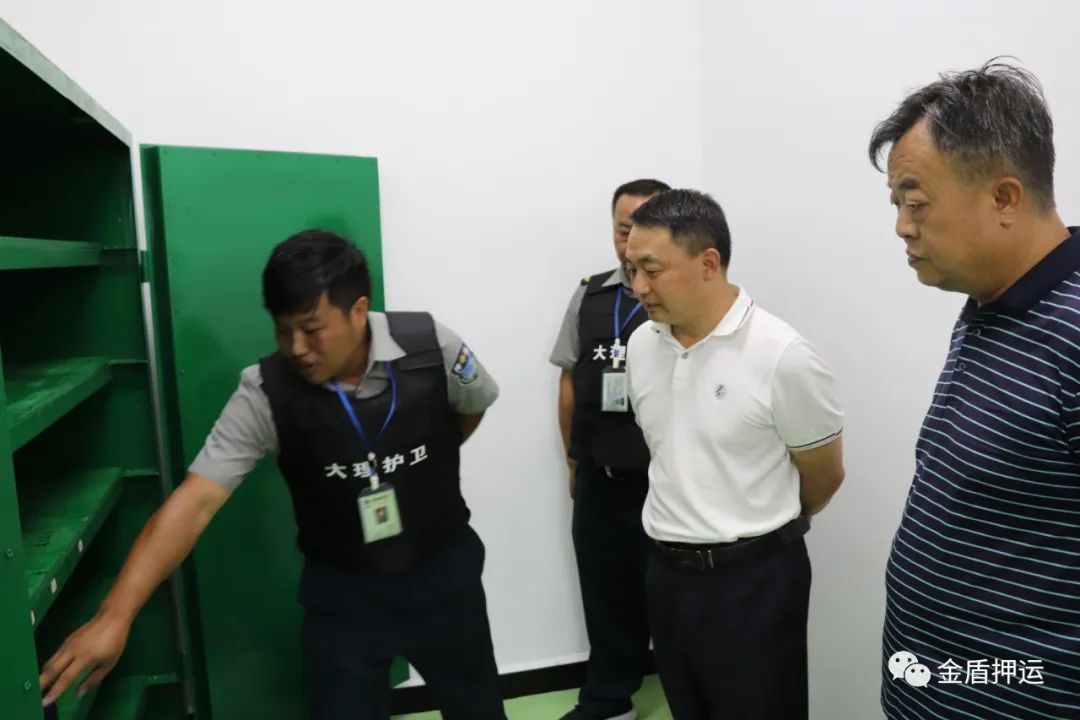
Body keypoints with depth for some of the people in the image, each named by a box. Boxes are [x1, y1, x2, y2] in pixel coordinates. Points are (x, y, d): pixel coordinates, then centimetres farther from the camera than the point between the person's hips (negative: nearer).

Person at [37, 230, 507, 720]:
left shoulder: (431, 347, -20)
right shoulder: (265, 394, -20)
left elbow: (475, 404, 2)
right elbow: (196, 500, -24)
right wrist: (115, 614, -32)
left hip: (443, 569, 1)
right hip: (344, 588, -1)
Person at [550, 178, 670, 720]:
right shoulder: (589, 295, 4)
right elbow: (569, 380, 10)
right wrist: (574, 459, 12)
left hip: (666, 479, -4)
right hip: (598, 478, 5)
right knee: (605, 593, 19)